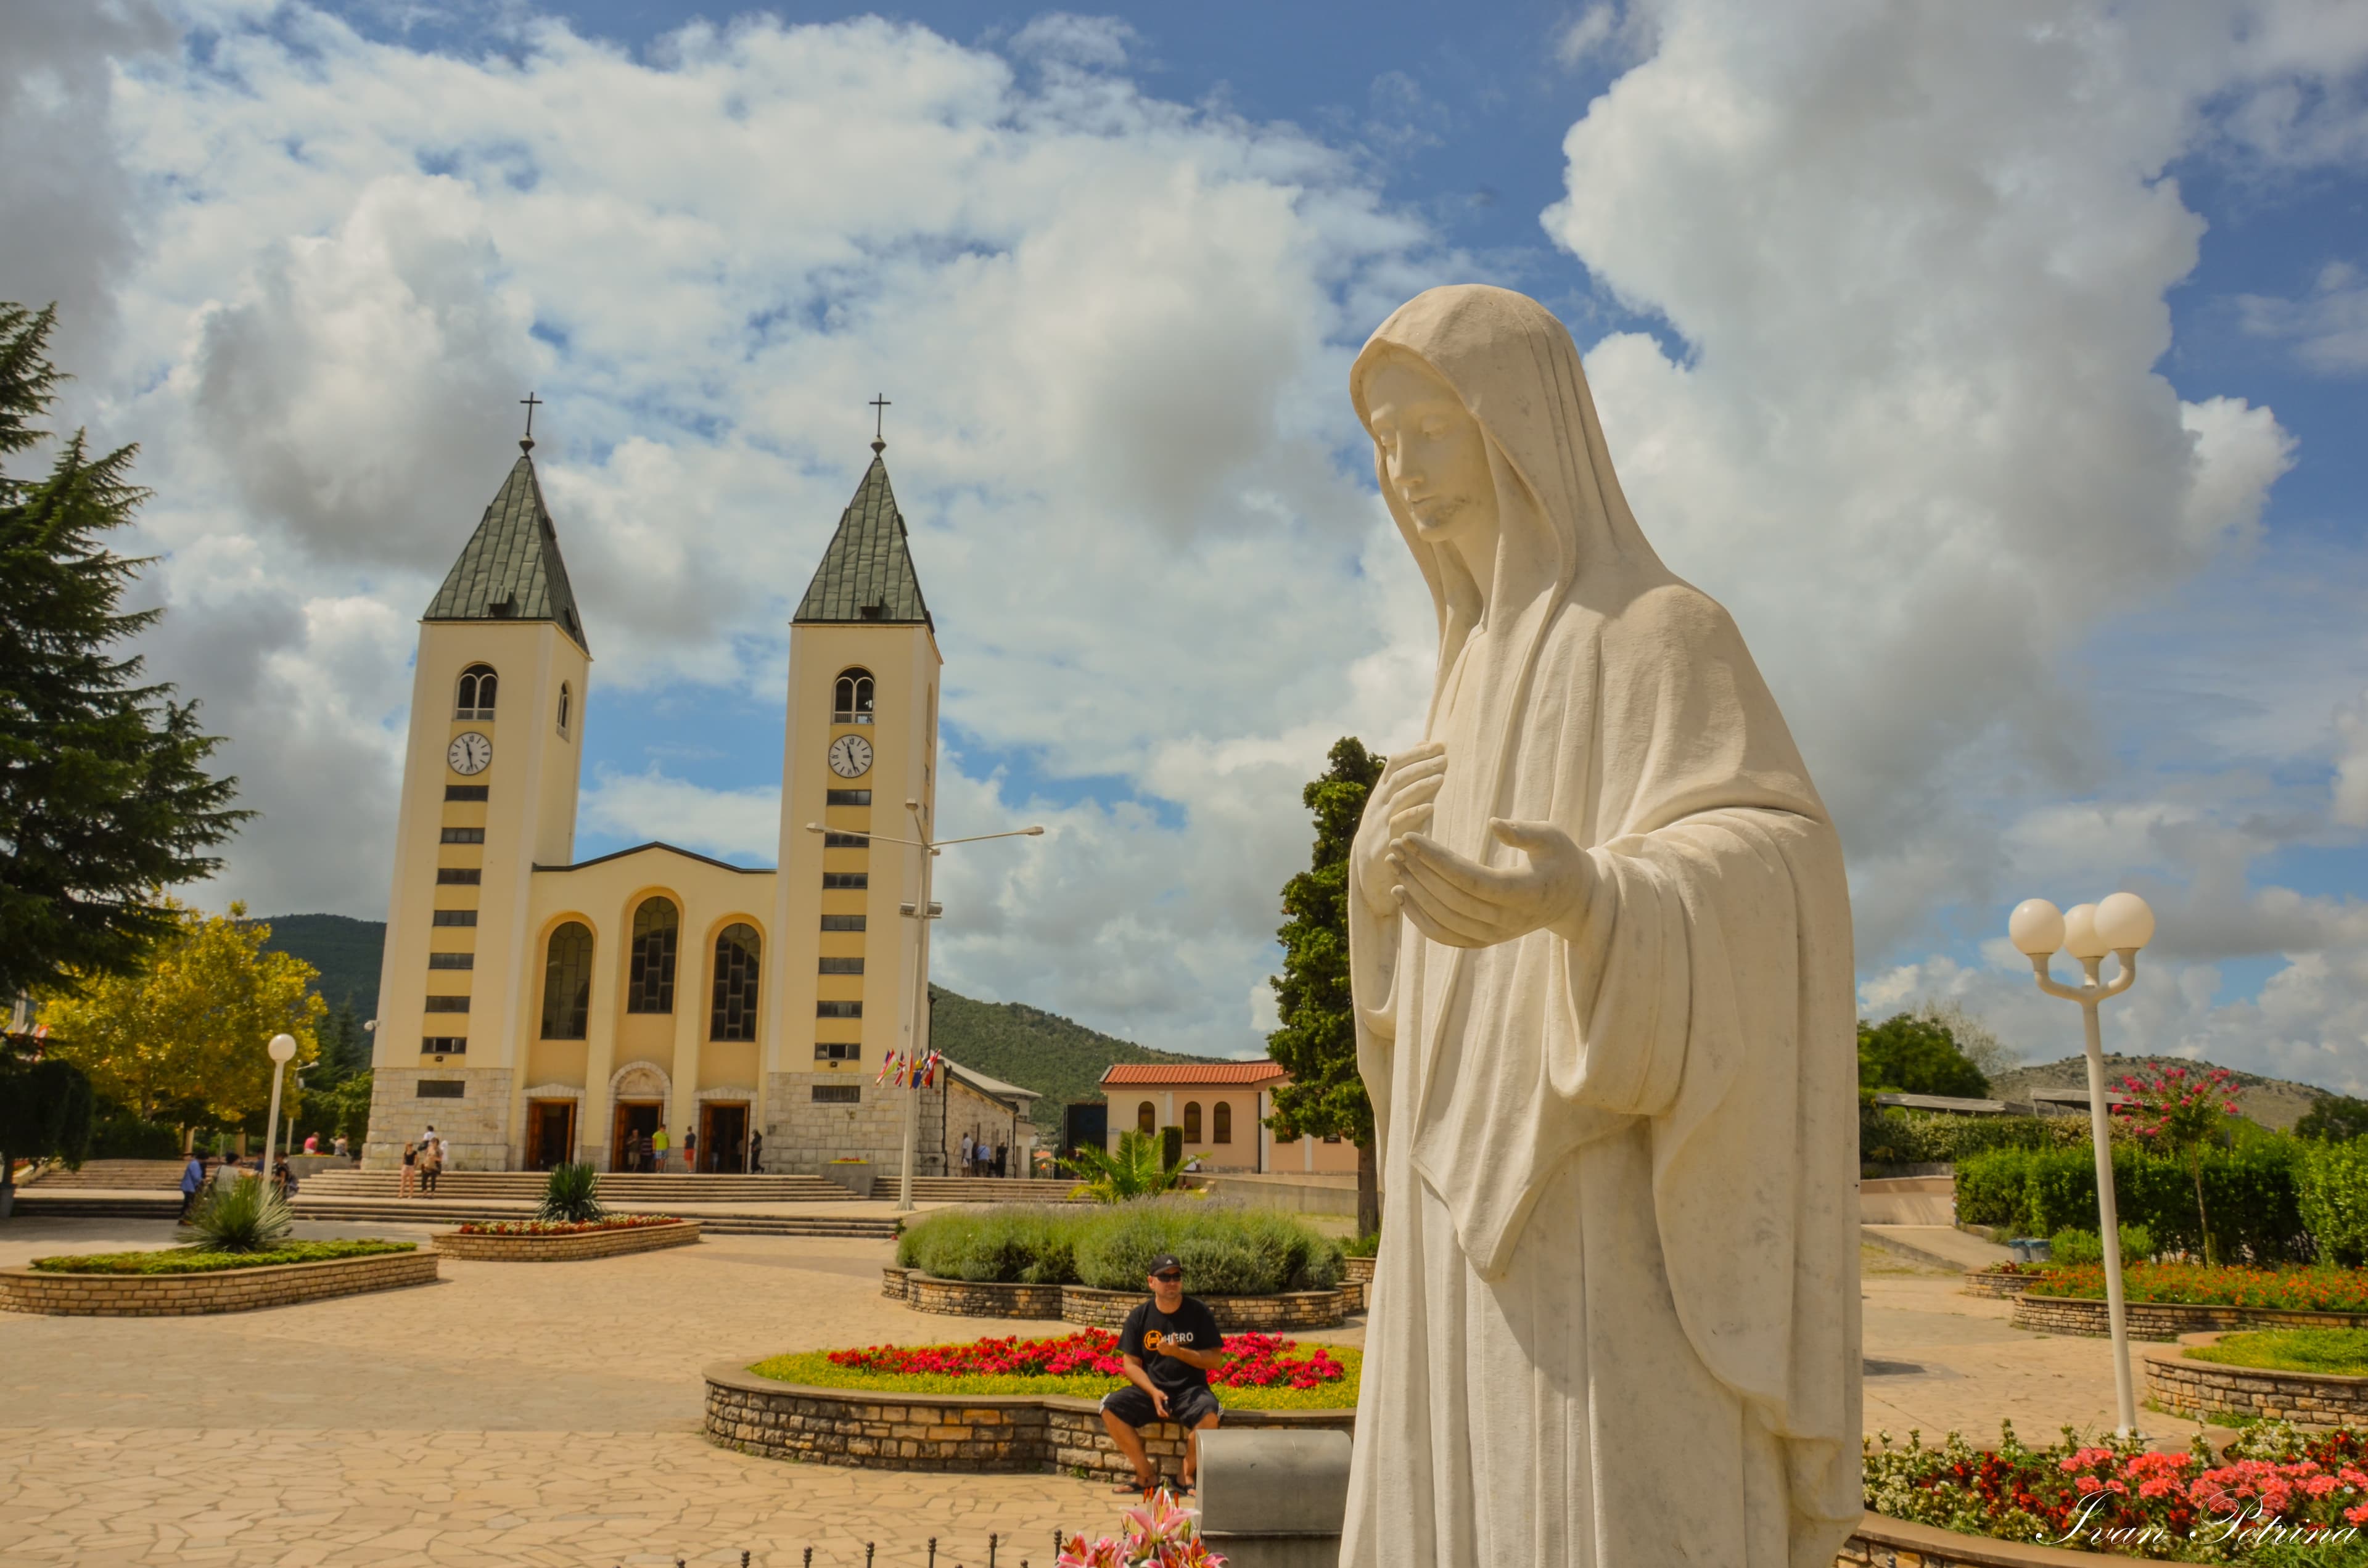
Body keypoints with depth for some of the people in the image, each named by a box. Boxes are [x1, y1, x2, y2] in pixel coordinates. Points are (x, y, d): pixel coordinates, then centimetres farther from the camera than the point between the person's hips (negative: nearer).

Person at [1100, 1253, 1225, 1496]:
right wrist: (1153, 1392, -15)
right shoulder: (1140, 1316, 4)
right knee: (1110, 1407, -24)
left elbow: (1216, 1360, -4)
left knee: (1209, 1415, -34)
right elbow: (1130, 1363, 2)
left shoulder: (1199, 1313, 0)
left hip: (1190, 1389, -2)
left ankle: (1187, 1475, -8)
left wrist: (1178, 1352, -17)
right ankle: (1147, 1474, -9)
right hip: (1150, 1389, 2)